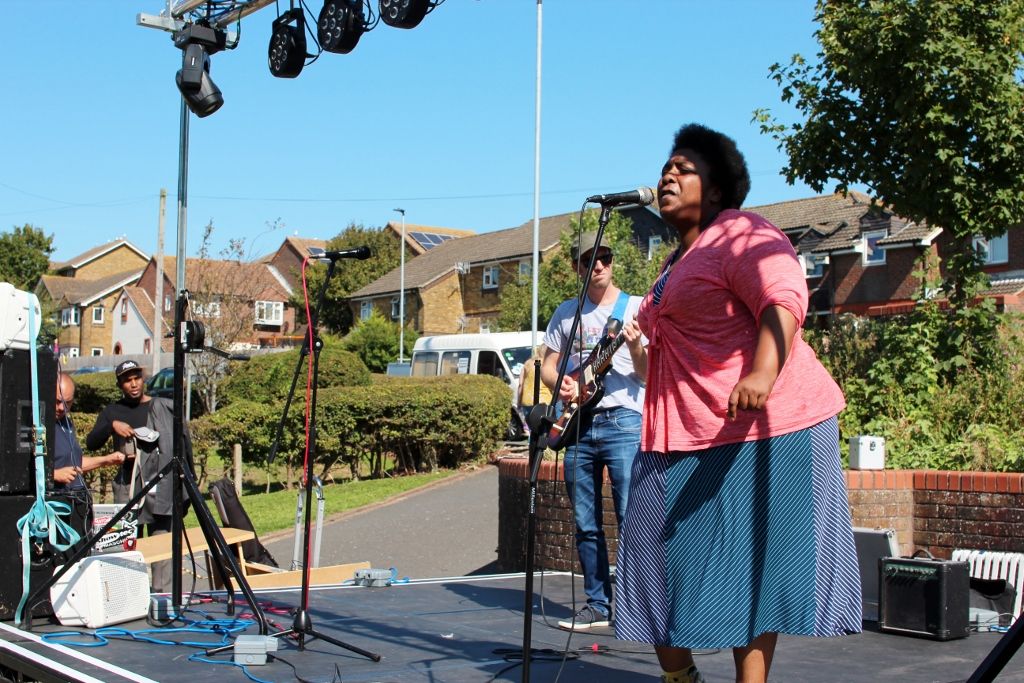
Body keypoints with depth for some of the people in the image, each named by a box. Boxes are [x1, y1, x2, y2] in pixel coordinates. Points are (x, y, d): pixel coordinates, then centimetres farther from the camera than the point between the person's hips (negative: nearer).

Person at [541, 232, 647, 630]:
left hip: (623, 421, -4)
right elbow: (547, 366, 16)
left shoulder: (635, 308, 3)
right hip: (578, 424, 4)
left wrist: (636, 348, -22)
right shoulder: (566, 313, 15)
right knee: (586, 525, 7)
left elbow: (648, 374, -2)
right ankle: (598, 605, 16)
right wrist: (560, 384, -5)